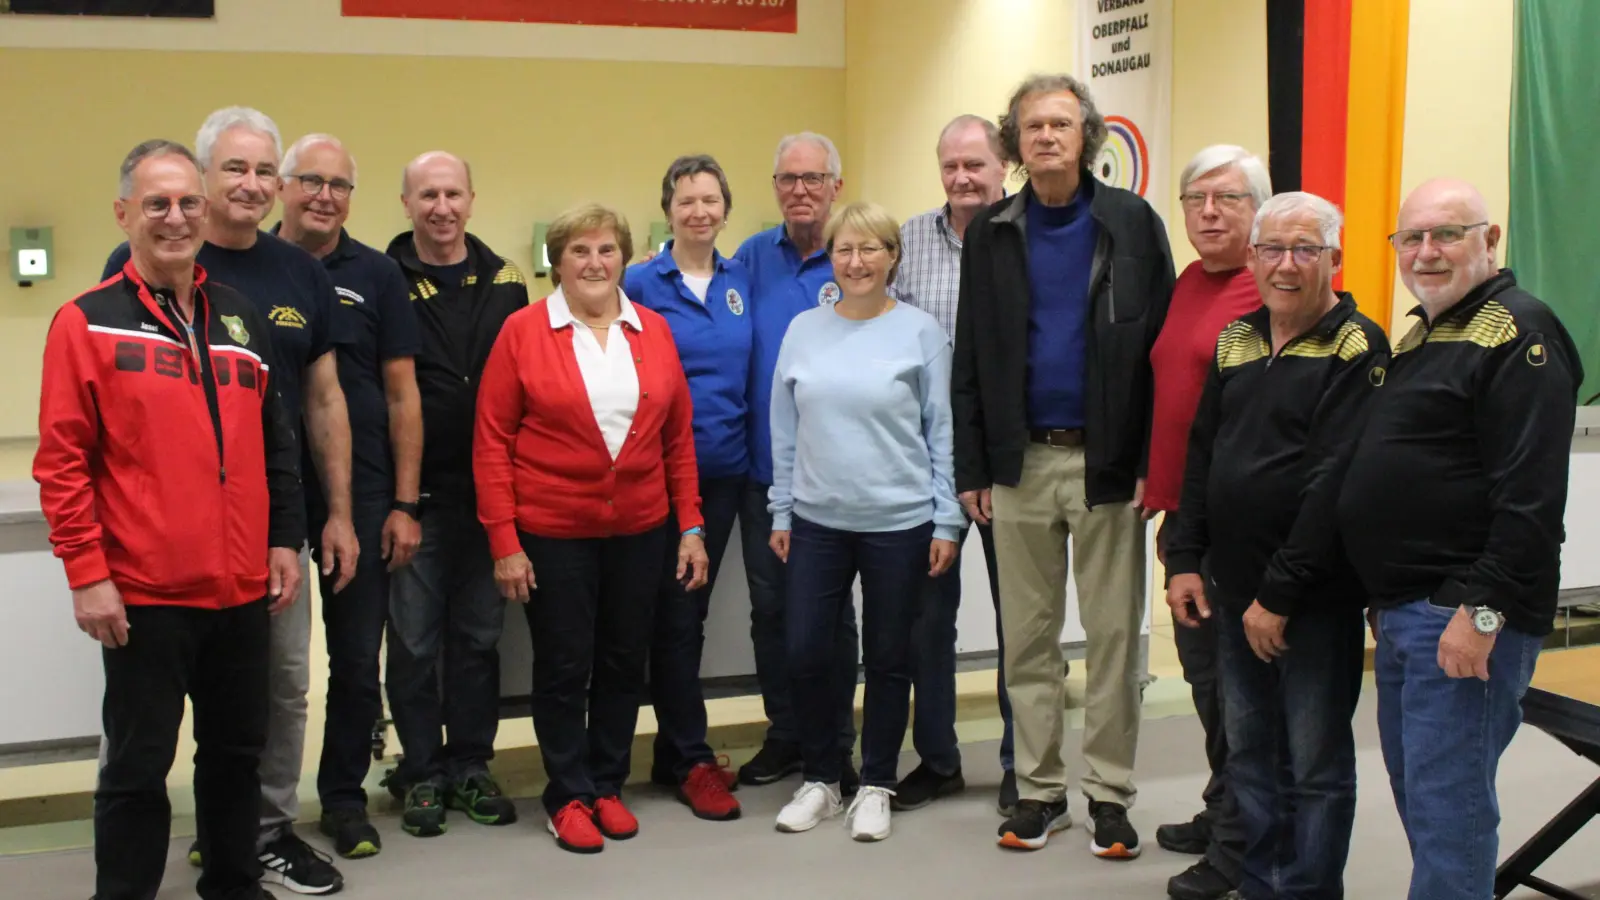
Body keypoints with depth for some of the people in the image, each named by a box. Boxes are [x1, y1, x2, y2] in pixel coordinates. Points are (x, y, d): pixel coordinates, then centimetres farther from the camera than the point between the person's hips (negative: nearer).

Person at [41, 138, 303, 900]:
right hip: (142, 592, -5)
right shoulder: (88, 322, -5)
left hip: (240, 588, 5)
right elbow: (63, 461, -8)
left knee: (237, 751, 16)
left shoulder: (243, 320, 11)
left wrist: (285, 540, 9)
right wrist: (86, 573, -13)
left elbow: (277, 442, 15)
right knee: (138, 766, 4)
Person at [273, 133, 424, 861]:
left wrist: (404, 504, -2)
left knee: (357, 656, 7)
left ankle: (344, 796, 23)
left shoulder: (375, 275, 2)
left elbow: (401, 395, 2)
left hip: (360, 492, 0)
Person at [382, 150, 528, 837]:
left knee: (479, 633, 11)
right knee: (414, 638, 6)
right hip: (413, 491, -3)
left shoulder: (505, 282, 8)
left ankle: (470, 766, 23)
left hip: (486, 491, 3)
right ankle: (421, 773, 18)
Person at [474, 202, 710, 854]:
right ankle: (569, 795, 23)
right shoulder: (523, 331, -6)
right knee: (563, 667, 7)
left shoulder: (654, 331, 4)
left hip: (640, 529, 3)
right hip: (552, 532, -3)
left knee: (624, 663, 13)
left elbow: (679, 437, 8)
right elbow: (491, 442, -6)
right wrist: (503, 542, -10)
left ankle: (608, 785, 30)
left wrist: (691, 527, 5)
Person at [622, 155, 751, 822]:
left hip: (724, 469, 4)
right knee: (676, 616, 0)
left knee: (692, 611, 12)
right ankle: (692, 760, 10)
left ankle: (674, 753, 23)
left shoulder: (742, 282, 7)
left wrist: (753, 446, 7)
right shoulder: (641, 284, -5)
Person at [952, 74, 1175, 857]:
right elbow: (969, 359, 6)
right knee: (1027, 634, 9)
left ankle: (1109, 793, 16)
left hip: (1107, 460, -2)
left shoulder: (1133, 223, -1)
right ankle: (1038, 788, 21)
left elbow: (1162, 346, -3)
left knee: (1113, 632, 5)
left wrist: (1151, 460, -9)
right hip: (1021, 462, 2)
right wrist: (972, 468, 1)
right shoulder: (990, 233, 6)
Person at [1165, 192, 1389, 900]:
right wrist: (1186, 560, 6)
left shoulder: (1357, 349, -11)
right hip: (1234, 588, 7)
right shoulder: (1235, 342, 10)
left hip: (1316, 595, -7)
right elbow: (1200, 456, 14)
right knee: (1248, 751, 16)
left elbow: (1336, 481, -18)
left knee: (1316, 762, 4)